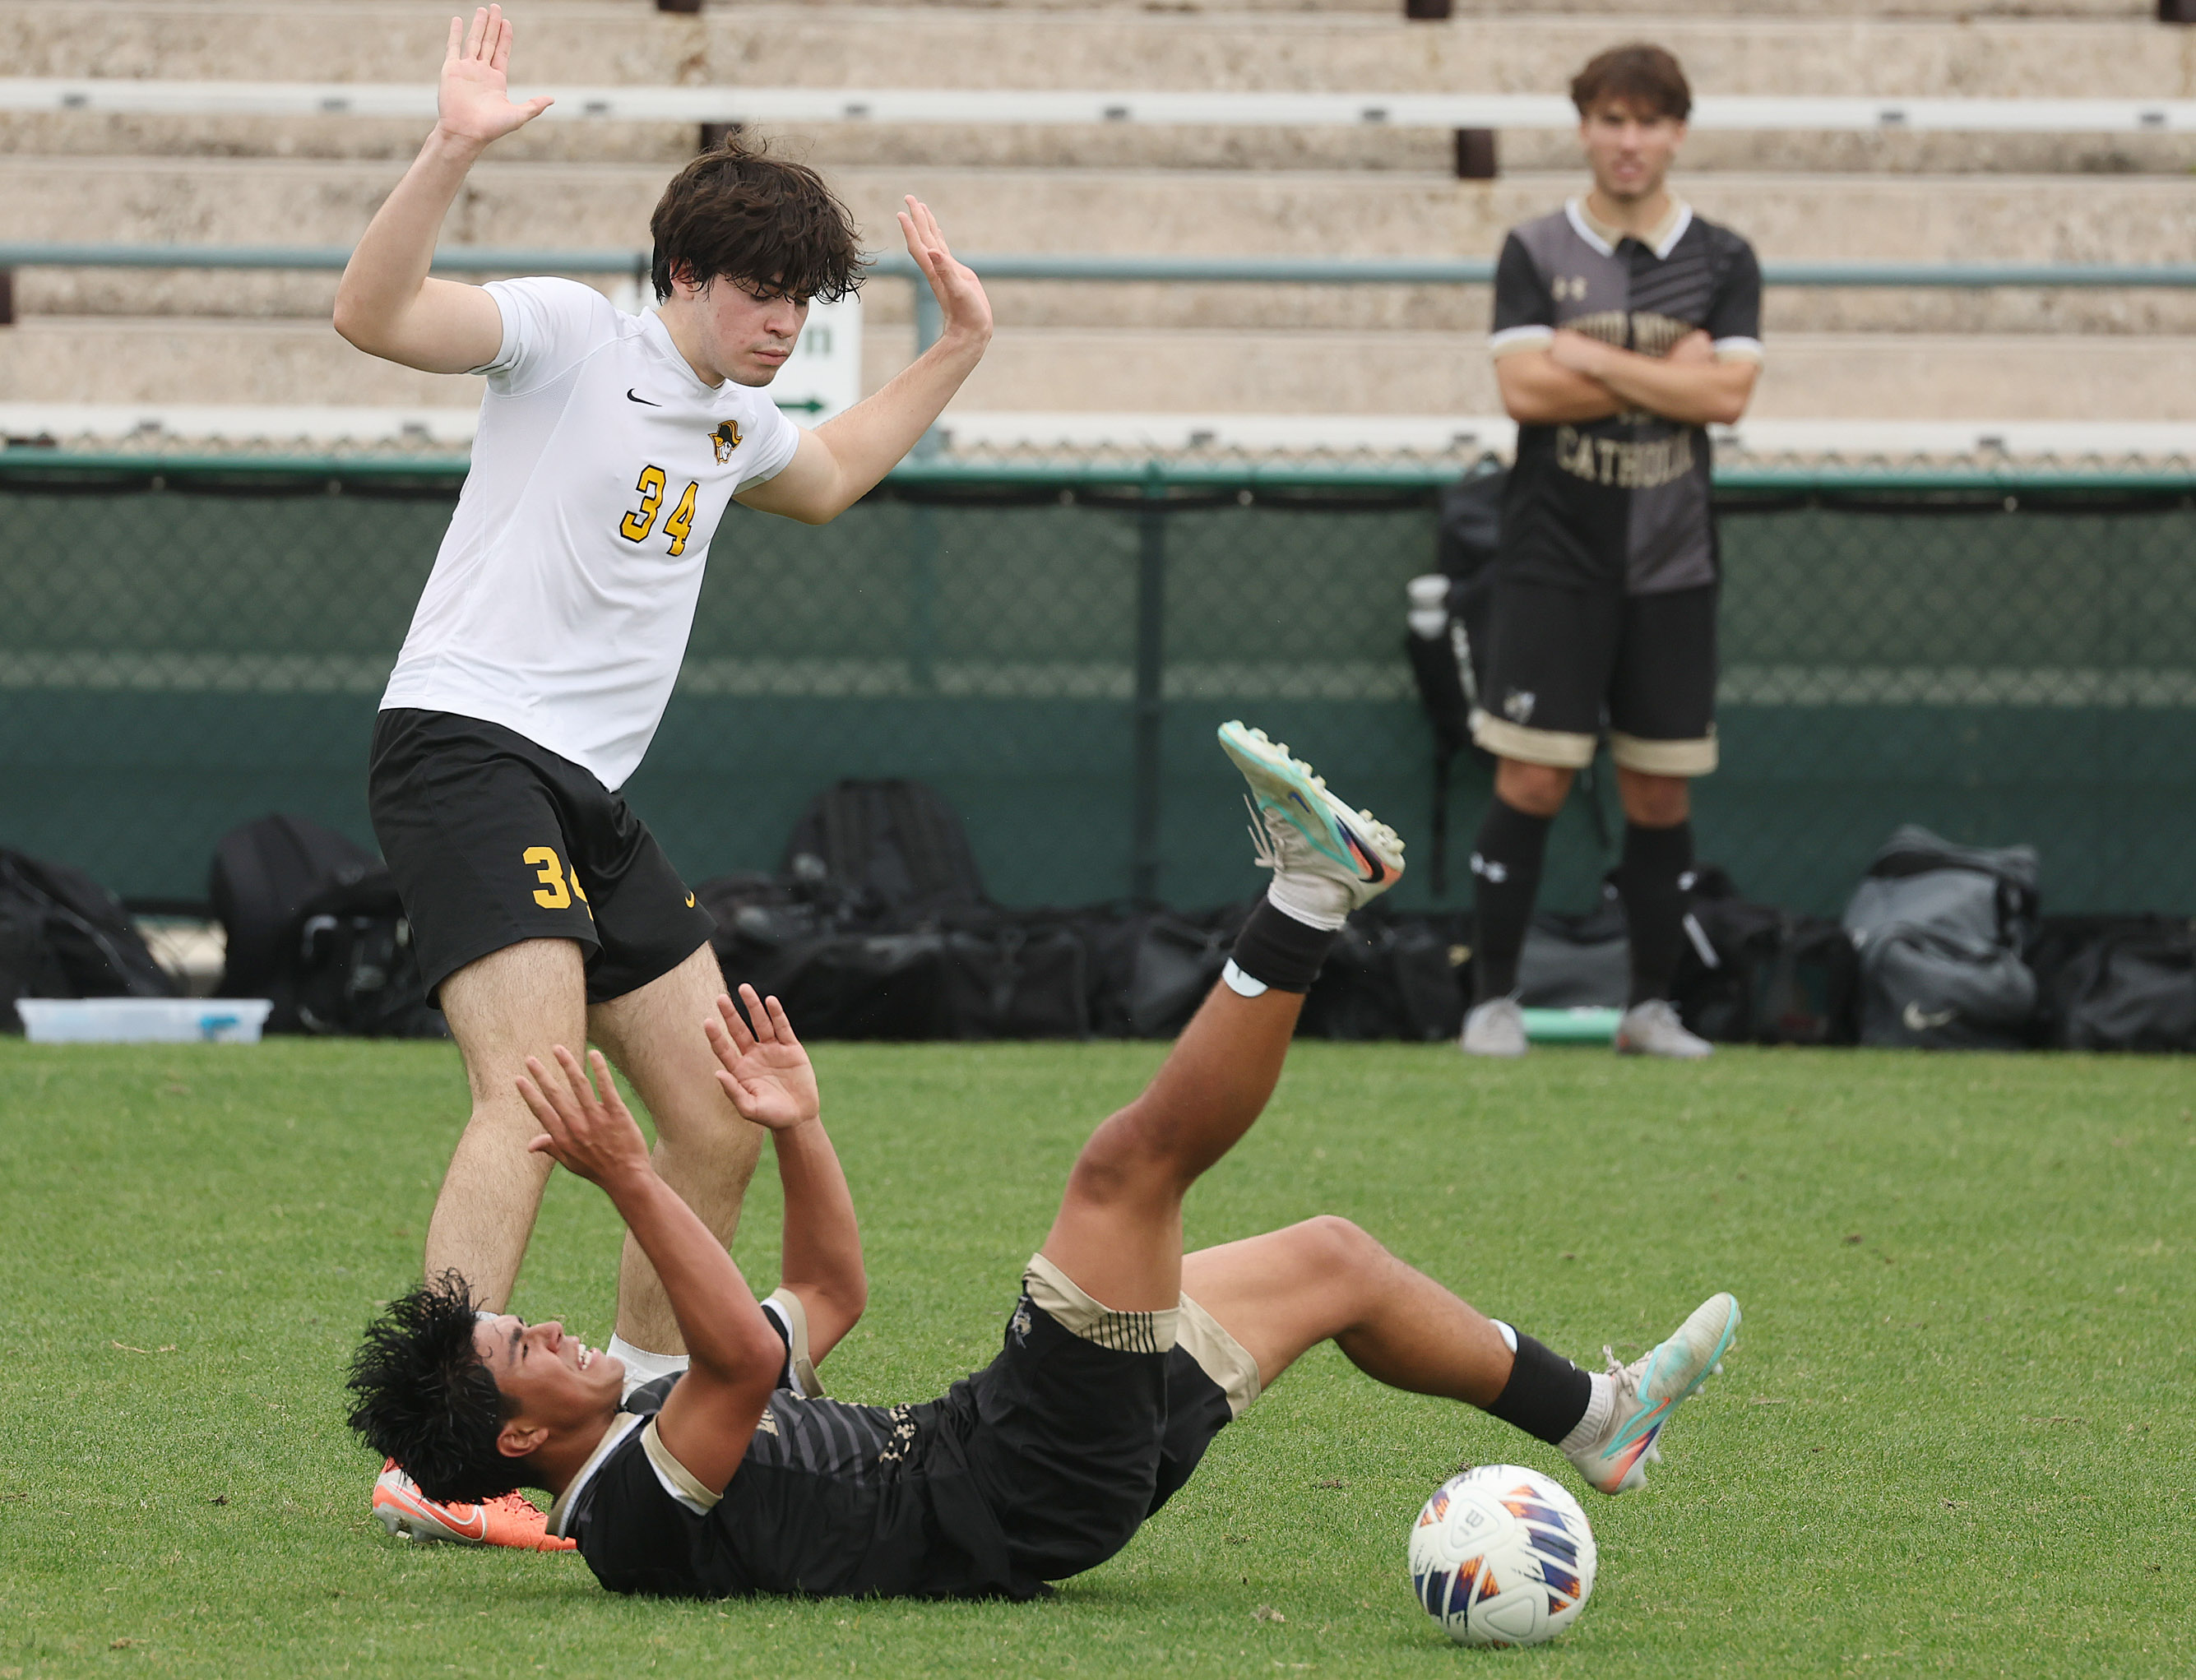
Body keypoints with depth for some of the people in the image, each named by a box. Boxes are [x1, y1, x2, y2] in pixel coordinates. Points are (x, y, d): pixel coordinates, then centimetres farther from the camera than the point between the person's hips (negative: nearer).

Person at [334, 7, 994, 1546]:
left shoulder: (738, 420, 19)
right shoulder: (570, 337, -6)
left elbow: (830, 477, 43)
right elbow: (377, 314, -22)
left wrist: (959, 349, 36)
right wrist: (453, 153, -35)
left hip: (592, 795, 9)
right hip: (466, 744, -9)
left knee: (720, 1122, 9)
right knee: (538, 1090, -25)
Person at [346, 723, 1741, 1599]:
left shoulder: (664, 1417, 14)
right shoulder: (628, 1511, -18)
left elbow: (826, 1295, 27)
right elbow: (750, 1351, -37)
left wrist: (797, 1127, 16)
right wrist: (631, 1185, -37)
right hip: (1019, 1502, -10)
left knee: (1328, 1261, 20)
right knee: (1126, 1168, -22)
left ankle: (1599, 1419, 29)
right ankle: (1310, 895, -16)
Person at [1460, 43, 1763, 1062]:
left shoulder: (1722, 263, 6)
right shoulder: (1535, 253, 3)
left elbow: (1726, 393, -9)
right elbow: (1523, 387, -11)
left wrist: (1589, 359, -10)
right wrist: (1666, 375, -9)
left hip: (1672, 566, 2)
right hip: (1554, 557, -2)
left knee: (1661, 791, 4)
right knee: (1531, 782, -6)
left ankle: (1652, 1007, 13)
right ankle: (1493, 999, 1)